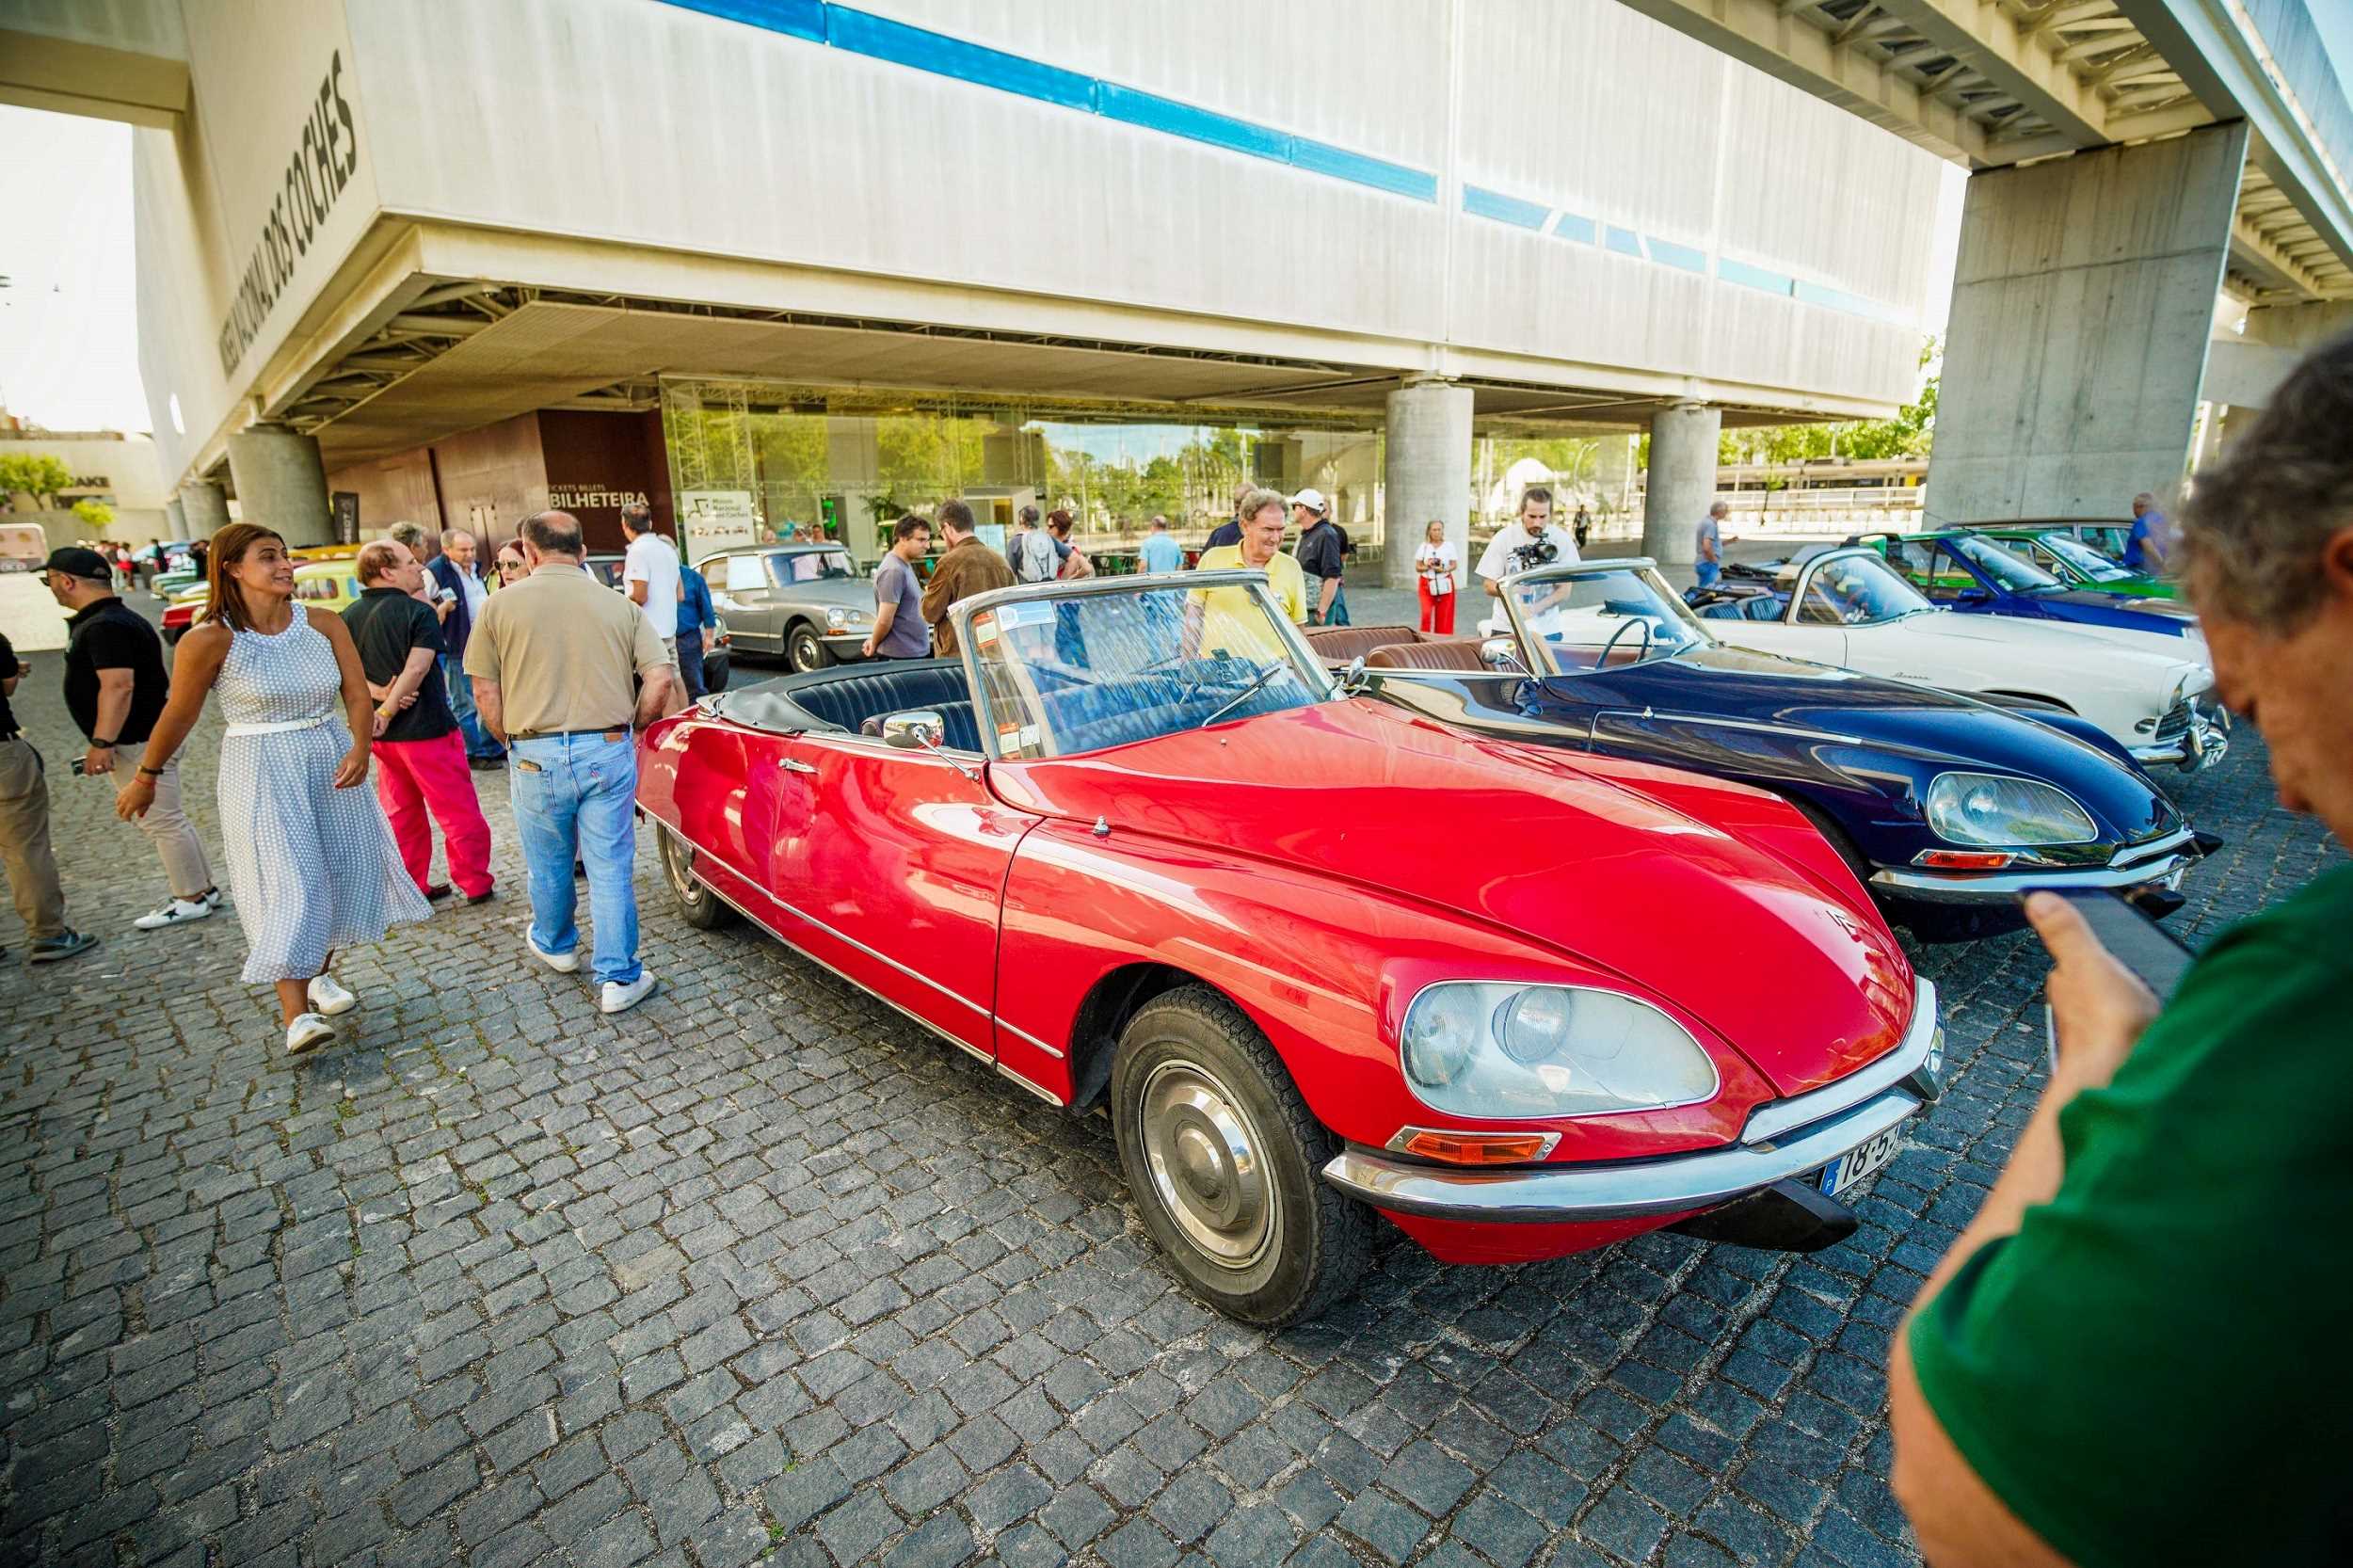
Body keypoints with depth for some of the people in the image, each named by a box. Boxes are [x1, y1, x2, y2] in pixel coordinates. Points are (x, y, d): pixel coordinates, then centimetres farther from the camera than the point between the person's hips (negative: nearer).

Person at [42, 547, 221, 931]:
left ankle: (192, 899, 3)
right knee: (166, 820, 15)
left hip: (141, 742, -11)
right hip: (146, 737, 11)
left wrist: (102, 743, -25)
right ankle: (202, 888, 21)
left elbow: (119, 686, -27)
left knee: (162, 822, -4)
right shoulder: (119, 617, 15)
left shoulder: (103, 626, -18)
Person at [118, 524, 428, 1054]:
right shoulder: (209, 640, -11)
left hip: (330, 762, 4)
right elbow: (178, 716, -1)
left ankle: (320, 973, 32)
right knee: (288, 885, -9)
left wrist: (360, 748, -19)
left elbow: (358, 696, -1)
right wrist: (145, 778, 10)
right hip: (262, 773, -4)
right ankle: (297, 1015, -6)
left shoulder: (325, 626, -2)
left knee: (345, 871, 10)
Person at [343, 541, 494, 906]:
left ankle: (412, 887, 24)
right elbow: (416, 670, -22)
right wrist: (386, 712, -17)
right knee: (458, 811, 4)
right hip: (426, 730, -7)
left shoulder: (349, 616, 6)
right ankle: (475, 883, 10)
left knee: (400, 814, 16)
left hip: (382, 735, 7)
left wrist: (381, 694, -11)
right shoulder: (417, 613, -13)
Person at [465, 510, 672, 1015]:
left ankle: (555, 945, 44)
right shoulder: (619, 606, 1)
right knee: (611, 870, 6)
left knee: (548, 866, 20)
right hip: (608, 752, 0)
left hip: (536, 756, 0)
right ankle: (618, 979, 10)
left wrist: (511, 739, 16)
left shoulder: (501, 604, -1)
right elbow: (660, 678, -5)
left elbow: (485, 691, 1)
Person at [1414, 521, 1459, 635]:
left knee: (1444, 616, 0)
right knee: (1426, 614, -13)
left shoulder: (1449, 545, 3)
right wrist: (1427, 566, -16)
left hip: (1445, 584, 0)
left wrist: (1444, 569, -18)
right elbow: (1418, 567, 4)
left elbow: (1454, 565, 2)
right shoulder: (1424, 546, 4)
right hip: (1427, 584, 0)